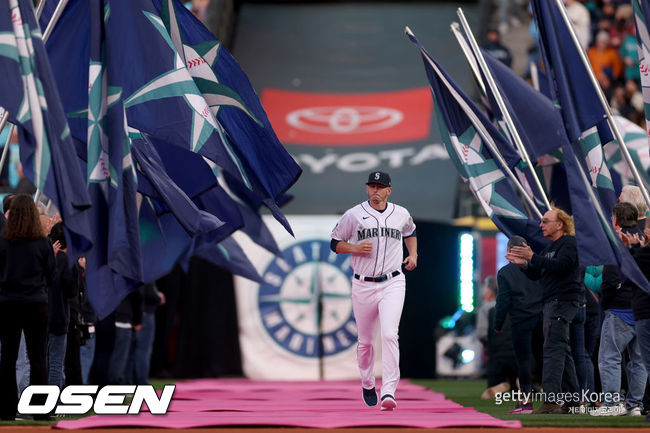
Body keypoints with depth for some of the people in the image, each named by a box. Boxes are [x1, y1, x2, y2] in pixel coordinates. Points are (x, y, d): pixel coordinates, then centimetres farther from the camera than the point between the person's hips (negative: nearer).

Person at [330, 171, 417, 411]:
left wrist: (413, 255, 13)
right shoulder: (353, 215, 1)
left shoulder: (401, 214, 8)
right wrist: (356, 248, -12)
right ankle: (368, 384, 35)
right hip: (363, 285, 1)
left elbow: (410, 232, 29)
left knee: (389, 335, -18)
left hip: (393, 284, 0)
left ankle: (389, 391, -23)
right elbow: (335, 243, 6)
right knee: (365, 341, 10)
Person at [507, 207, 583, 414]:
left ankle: (551, 401, -24)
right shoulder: (550, 247, 22)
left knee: (553, 348, -17)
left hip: (563, 302, -10)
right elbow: (536, 274, 20)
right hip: (550, 304, 10)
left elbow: (560, 266, -22)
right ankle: (572, 401, 14)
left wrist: (533, 257, -26)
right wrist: (523, 264, 2)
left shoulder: (569, 243, -6)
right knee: (561, 351, 10)